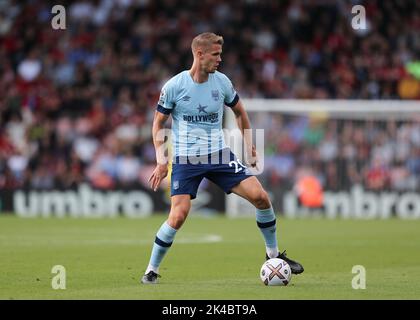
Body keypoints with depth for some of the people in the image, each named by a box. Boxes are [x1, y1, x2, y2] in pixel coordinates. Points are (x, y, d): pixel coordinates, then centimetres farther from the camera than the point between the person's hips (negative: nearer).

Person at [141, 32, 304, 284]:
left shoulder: (222, 82, 1)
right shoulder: (174, 86, -8)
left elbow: (239, 111, 19)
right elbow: (158, 123, 2)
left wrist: (249, 145, 17)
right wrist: (162, 160, -7)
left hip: (219, 154, 3)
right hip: (186, 159, -3)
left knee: (259, 196, -11)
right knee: (178, 216, -18)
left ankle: (273, 254, 8)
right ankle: (151, 270, 1)